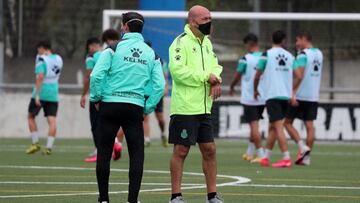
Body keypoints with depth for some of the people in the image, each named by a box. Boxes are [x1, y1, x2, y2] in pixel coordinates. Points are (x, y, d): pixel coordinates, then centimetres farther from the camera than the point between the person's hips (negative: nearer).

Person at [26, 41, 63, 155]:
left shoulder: (42, 59, -9)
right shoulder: (58, 59, 10)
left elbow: (40, 77, -21)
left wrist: (37, 95, -23)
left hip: (41, 94, -5)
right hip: (53, 94, 5)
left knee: (31, 116, 12)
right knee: (52, 120, -1)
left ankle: (35, 143, 8)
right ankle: (49, 147, -9)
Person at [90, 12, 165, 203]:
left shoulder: (114, 48, -4)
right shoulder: (151, 54, 7)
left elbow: (96, 75, -12)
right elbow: (159, 85, 0)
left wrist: (96, 98, 2)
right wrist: (148, 108, 9)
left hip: (110, 104, -2)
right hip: (135, 107, 2)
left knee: (104, 153, 6)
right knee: (137, 154, 6)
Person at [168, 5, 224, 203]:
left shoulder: (206, 42, 16)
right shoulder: (181, 42, -11)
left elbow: (215, 65, 20)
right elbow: (177, 71, -22)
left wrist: (216, 79, -4)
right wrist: (206, 77, -16)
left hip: (203, 108, 8)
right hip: (184, 109, -8)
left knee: (209, 149, 9)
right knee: (181, 150, -3)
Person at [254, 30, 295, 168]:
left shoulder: (267, 55, -3)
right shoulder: (290, 56, 10)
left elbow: (257, 75, 3)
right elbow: (295, 76, 14)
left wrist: (255, 90, 19)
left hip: (272, 95, -5)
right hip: (286, 95, 5)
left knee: (278, 127, -9)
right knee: (272, 127, 14)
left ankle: (286, 158, -17)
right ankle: (265, 157, 19)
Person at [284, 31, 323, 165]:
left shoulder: (303, 54, -13)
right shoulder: (319, 54, 12)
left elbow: (299, 76, -20)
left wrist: (292, 93, -19)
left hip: (300, 95, -7)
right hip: (313, 96, 7)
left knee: (288, 122, 4)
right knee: (309, 125, 5)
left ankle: (302, 147, -11)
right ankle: (306, 158, 3)